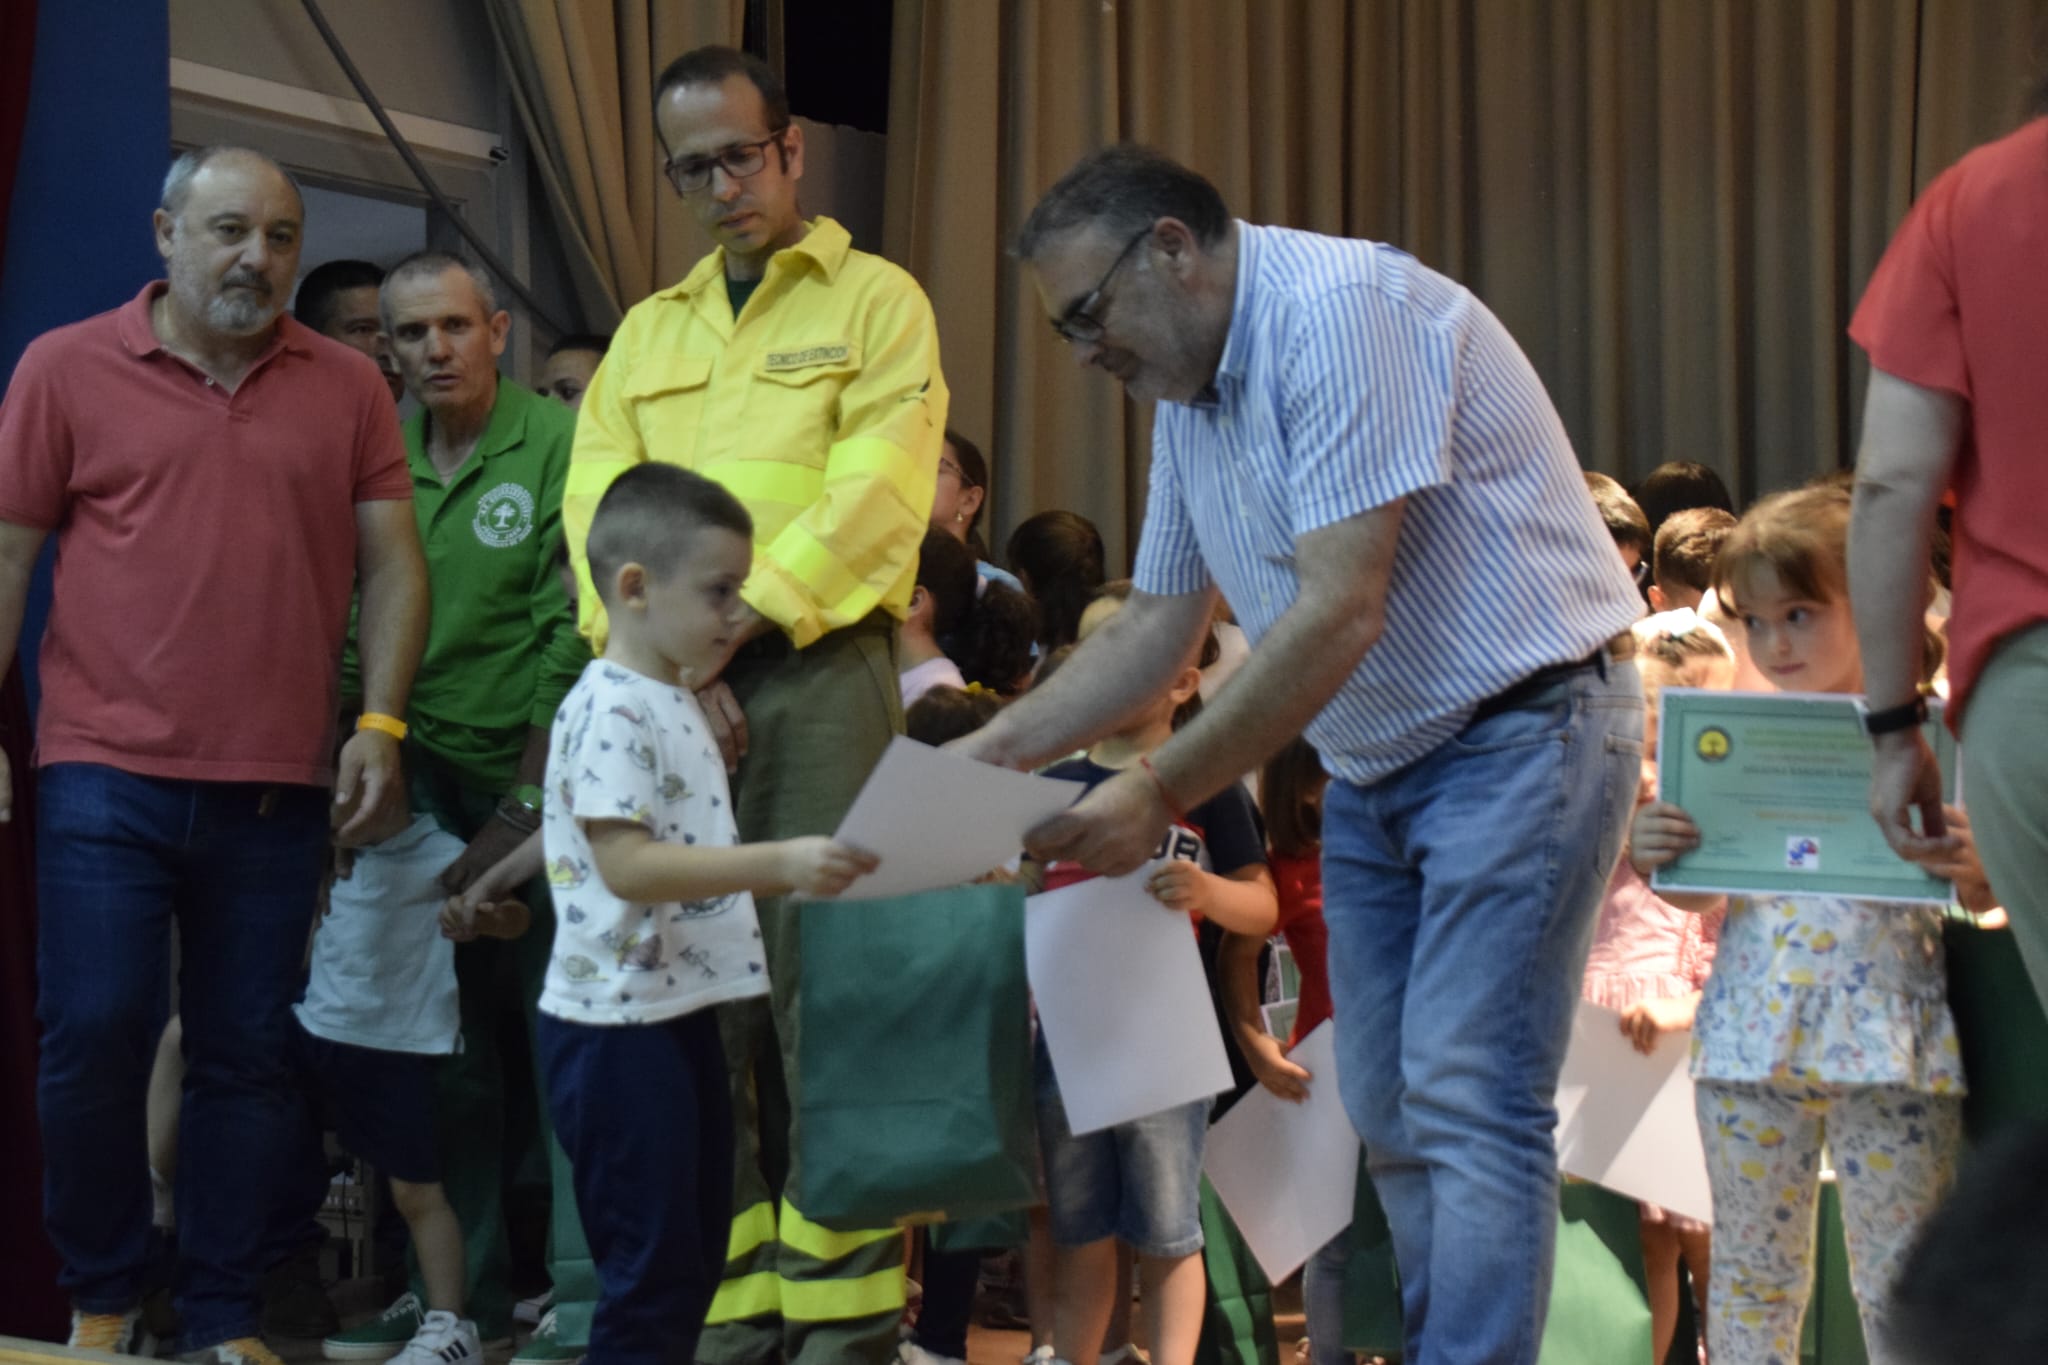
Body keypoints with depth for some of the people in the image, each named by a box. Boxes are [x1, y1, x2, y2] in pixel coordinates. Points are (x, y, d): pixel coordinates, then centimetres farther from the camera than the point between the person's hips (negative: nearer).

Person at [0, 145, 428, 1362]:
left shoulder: (348, 388, 7)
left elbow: (392, 563, 7)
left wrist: (381, 725, -3)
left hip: (278, 791, 2)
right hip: (106, 775, -2)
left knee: (248, 1058, 7)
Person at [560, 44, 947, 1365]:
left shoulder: (875, 301, 7)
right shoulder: (647, 332, 20)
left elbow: (873, 499, -6)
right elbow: (598, 509, 8)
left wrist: (731, 628, -14)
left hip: (818, 673, -4)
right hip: (673, 693, 4)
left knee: (822, 983, -8)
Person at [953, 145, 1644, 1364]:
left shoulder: (1339, 313, -21)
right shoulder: (1188, 392, 9)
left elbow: (1340, 615, -26)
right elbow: (1157, 628, 16)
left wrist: (1164, 793, -23)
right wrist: (993, 750, 4)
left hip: (1522, 728, -9)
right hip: (1376, 767, 9)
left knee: (1468, 1102, -13)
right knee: (1389, 1112, 9)